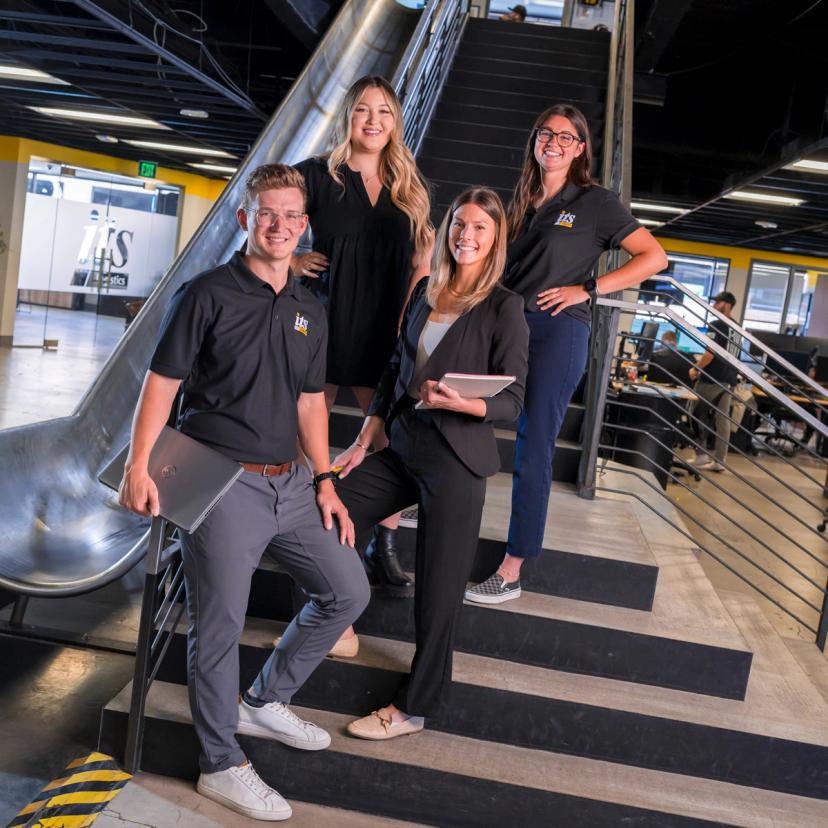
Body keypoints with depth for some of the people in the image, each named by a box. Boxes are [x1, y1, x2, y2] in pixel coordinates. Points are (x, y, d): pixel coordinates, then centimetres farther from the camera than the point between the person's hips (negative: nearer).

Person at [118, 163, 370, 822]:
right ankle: (221, 765, 19)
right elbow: (162, 381, -7)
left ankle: (265, 701, 28)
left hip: (290, 482, 7)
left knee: (348, 592, 11)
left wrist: (325, 482, 10)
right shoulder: (208, 294, -4)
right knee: (220, 624, -1)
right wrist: (138, 464, -17)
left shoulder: (310, 311, 13)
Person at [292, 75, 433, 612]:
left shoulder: (410, 189, 9)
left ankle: (385, 547, 18)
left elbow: (423, 261, 8)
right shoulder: (318, 175, 1)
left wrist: (409, 320, -3)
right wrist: (290, 260, -8)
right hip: (327, 325, -2)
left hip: (386, 332, 3)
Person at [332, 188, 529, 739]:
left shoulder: (503, 307, -7)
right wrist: (363, 442, 10)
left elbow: (513, 402, -8)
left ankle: (415, 707, 21)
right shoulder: (425, 292, 10)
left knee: (439, 586, 2)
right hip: (402, 446, 6)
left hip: (455, 460, -6)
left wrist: (462, 403, -27)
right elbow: (395, 372, 14)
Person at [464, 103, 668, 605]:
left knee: (533, 452, -4)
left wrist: (588, 288, -7)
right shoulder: (522, 201, 19)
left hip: (556, 332, -5)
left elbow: (654, 258, 0)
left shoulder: (595, 202, 4)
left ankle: (512, 573, 3)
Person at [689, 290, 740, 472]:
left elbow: (710, 353, -18)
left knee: (699, 417, 5)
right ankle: (719, 460, 7)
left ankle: (701, 455, 5)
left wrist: (696, 369, -5)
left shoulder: (716, 325, -13)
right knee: (723, 420, 6)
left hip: (711, 379, -7)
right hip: (729, 380, 7)